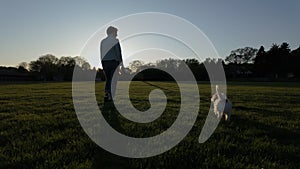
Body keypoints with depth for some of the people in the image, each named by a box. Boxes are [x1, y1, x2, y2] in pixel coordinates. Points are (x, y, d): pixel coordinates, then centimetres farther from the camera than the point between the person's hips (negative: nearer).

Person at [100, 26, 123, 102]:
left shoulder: (102, 41, 12)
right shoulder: (115, 40, -6)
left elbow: (101, 54, 11)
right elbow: (118, 53, -11)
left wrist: (103, 65, 15)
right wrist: (121, 64, -7)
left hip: (105, 62, 6)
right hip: (113, 62, -5)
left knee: (108, 80, 13)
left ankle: (106, 95, 4)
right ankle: (111, 97, 0)